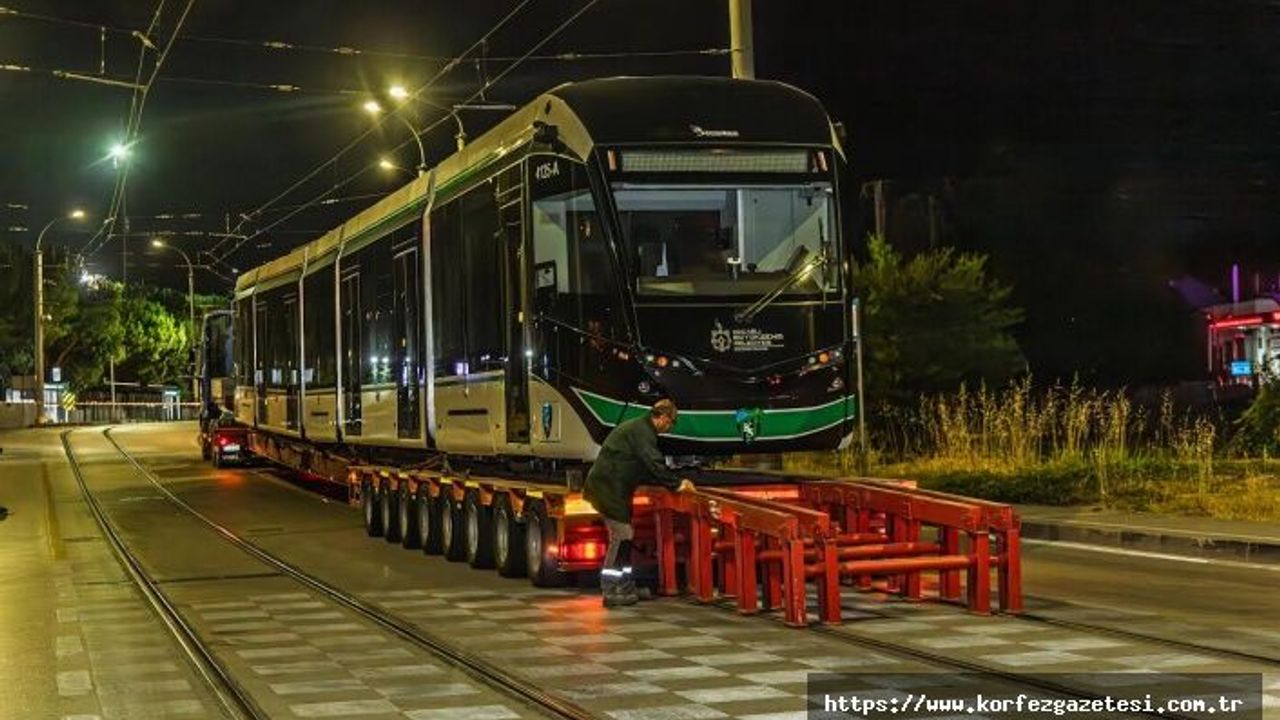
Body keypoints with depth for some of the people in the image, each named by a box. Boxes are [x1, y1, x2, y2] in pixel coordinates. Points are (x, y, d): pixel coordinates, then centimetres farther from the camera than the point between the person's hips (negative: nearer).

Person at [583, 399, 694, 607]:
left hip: (609, 487, 11)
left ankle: (625, 588, 19)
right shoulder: (642, 431, -13)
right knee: (621, 536, -10)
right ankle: (610, 592, -9)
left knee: (622, 537, 14)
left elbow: (645, 469, 27)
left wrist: (673, 482, 21)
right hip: (608, 487, -11)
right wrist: (676, 485, -11)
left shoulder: (638, 428, 21)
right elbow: (655, 464, -20)